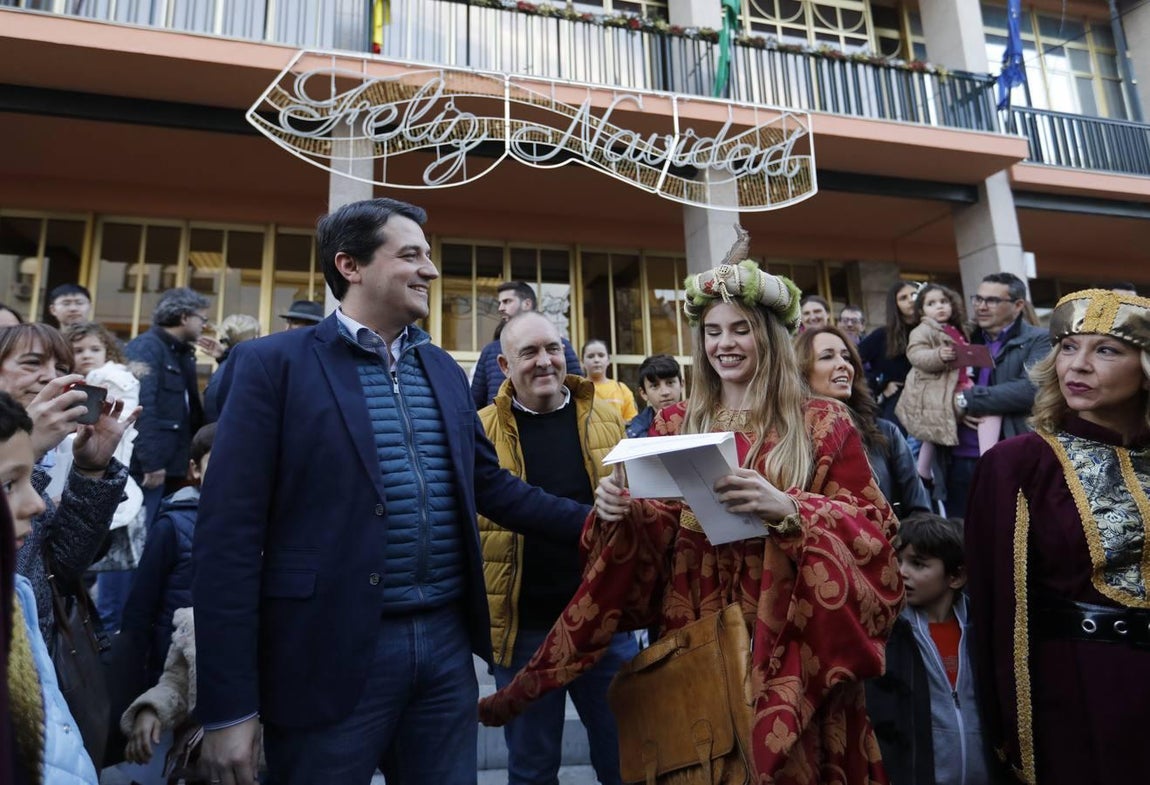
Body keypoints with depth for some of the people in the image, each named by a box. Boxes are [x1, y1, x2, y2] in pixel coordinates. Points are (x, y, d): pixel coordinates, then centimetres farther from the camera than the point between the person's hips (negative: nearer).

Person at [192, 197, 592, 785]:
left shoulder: (443, 369, 10)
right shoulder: (272, 363, -7)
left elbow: (488, 486, 14)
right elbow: (228, 534, -10)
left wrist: (592, 522, 3)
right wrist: (228, 706, -11)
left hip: (446, 642, 5)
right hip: (332, 653, -5)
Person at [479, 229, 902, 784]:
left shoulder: (823, 424, -2)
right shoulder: (673, 424, 4)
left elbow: (871, 529, -7)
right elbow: (647, 538, 6)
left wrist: (786, 508, -24)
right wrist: (616, 509, -17)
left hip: (786, 640, -1)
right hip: (690, 634, 2)